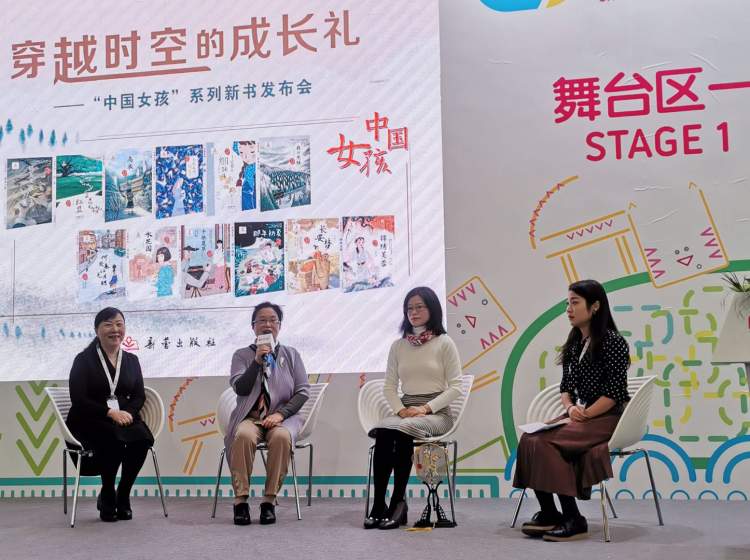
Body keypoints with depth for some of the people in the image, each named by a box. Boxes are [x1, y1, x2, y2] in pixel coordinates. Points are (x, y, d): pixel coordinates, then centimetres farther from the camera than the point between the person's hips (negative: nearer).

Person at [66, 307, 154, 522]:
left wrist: (127, 412, -14)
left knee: (142, 437, -29)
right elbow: (78, 399, -7)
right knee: (114, 438, -35)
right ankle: (107, 497, -11)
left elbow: (139, 396, 9)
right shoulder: (84, 360, 2)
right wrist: (110, 413, -19)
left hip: (124, 416, 4)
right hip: (90, 421, -3)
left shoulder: (131, 360, 15)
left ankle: (123, 496, -11)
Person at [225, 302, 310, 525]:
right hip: (250, 417, 0)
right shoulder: (242, 355, 15)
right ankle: (241, 500, -26)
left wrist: (281, 413, -9)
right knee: (243, 435, -36)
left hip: (283, 416, 0)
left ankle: (269, 501, -27)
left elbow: (303, 391, 6)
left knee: (281, 437, -36)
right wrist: (257, 361, -10)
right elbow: (240, 388, 0)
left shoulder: (291, 354, 15)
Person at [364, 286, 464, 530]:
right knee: (382, 432, -30)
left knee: (404, 430, -35)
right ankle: (378, 504, -28)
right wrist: (401, 409, -7)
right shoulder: (398, 346, 14)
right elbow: (389, 386, 13)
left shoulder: (444, 343, 2)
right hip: (405, 409, 3)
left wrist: (426, 408, -14)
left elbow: (455, 387, -3)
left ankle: (398, 501, -27)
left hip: (436, 412, -3)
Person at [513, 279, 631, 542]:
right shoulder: (574, 344, 13)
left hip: (607, 419, -7)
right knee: (529, 438, -18)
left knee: (544, 441, -27)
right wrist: (570, 408, -6)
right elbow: (565, 387, 15)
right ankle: (548, 512, -11)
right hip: (579, 415, 7)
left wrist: (583, 415, -17)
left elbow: (615, 392, -15)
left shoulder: (613, 341, -10)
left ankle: (573, 520, -19)